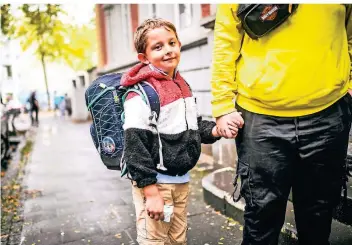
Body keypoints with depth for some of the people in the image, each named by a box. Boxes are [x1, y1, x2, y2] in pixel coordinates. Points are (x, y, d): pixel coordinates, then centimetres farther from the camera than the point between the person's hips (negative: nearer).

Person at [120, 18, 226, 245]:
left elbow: (193, 126, 18)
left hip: (181, 180, 8)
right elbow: (136, 145, -20)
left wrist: (214, 130, -3)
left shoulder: (182, 86, 8)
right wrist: (150, 192, -20)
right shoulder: (142, 93, -18)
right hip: (155, 182, -8)